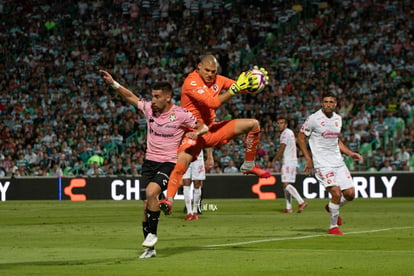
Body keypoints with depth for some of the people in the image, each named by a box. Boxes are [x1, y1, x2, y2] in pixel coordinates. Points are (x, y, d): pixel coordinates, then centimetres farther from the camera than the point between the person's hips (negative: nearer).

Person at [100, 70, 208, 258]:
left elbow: (203, 127, 1)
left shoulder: (181, 115, -10)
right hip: (150, 161, 5)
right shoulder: (149, 108, 2)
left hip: (169, 163, -5)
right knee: (146, 205, -1)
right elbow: (130, 97, 15)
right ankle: (149, 248, 10)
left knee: (151, 192, -29)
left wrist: (196, 133, -20)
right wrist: (113, 84, 6)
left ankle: (152, 234, -12)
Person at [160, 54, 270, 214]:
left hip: (212, 129, 7)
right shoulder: (192, 82, -18)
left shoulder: (217, 80, 5)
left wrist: (254, 81, -8)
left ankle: (248, 165, 14)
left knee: (253, 124, 3)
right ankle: (169, 201, -34)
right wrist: (235, 89, -29)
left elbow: (241, 87, 13)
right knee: (183, 161, -31)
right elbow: (213, 102, -28)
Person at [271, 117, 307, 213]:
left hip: (288, 162, -10)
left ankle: (301, 202, -26)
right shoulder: (290, 132, 19)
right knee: (286, 185, 12)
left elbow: (281, 149, -15)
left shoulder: (285, 133, -11)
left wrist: (274, 160, -9)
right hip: (293, 161, 10)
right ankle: (288, 208, 12)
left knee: (286, 184, -17)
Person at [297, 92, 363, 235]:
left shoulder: (338, 118, 11)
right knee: (336, 193, -18)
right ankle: (333, 227, -1)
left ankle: (331, 208, 32)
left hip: (338, 162, 7)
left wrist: (350, 153, 13)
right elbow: (301, 137, -1)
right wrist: (308, 159, -7)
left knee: (350, 194, 1)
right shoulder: (314, 119, -9)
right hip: (322, 163, -7)